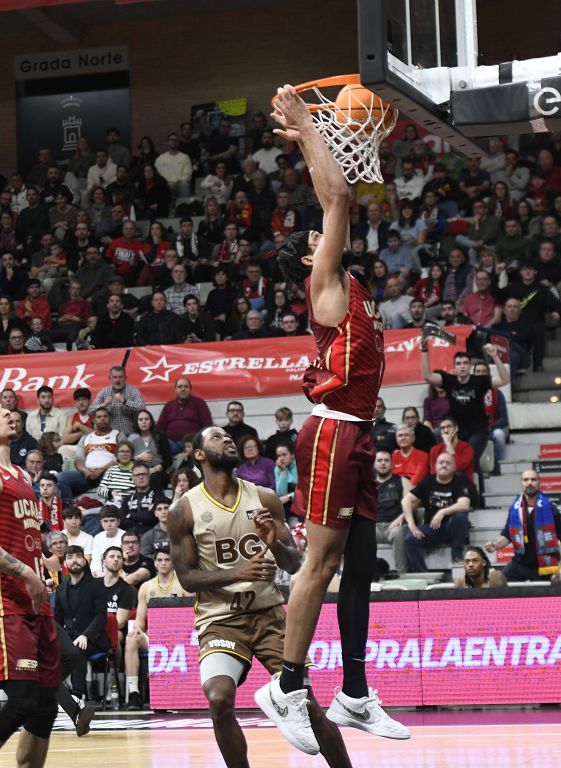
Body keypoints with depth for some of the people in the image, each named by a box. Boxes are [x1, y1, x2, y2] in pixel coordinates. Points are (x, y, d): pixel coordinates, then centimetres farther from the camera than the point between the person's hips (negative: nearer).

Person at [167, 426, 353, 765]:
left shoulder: (265, 499, 2)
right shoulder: (185, 510, -4)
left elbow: (294, 564, 4)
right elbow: (187, 578, -5)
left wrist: (275, 544, -19)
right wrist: (236, 573, -21)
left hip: (269, 613, 2)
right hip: (220, 619, -2)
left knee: (306, 701, -5)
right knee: (219, 700, -25)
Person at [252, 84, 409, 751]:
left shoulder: (348, 288, 19)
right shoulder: (325, 283, -3)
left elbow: (340, 200, 29)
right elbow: (335, 198, -11)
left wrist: (311, 140, 28)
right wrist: (305, 129, -4)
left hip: (356, 433, 9)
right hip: (333, 430, -9)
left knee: (360, 564, 9)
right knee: (322, 562, -8)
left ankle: (355, 697, 13)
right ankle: (288, 688, -4)